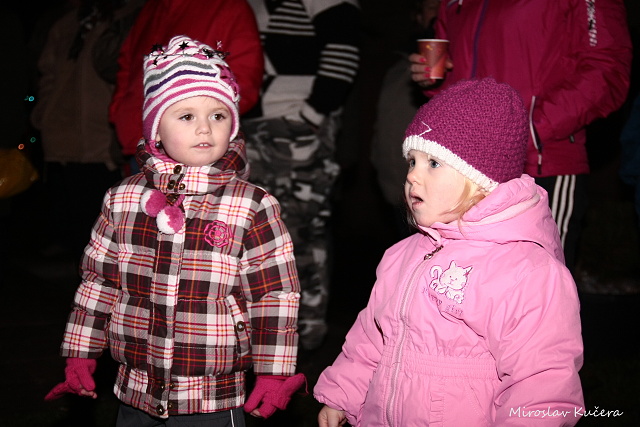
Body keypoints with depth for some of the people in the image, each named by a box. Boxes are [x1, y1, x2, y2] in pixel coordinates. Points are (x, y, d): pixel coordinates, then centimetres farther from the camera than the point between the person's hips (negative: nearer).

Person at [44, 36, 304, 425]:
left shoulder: (253, 207, -9)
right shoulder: (123, 200, 0)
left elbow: (276, 294, -6)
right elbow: (98, 280, 9)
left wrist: (272, 375, -6)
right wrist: (80, 356, 10)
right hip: (135, 393, 3)